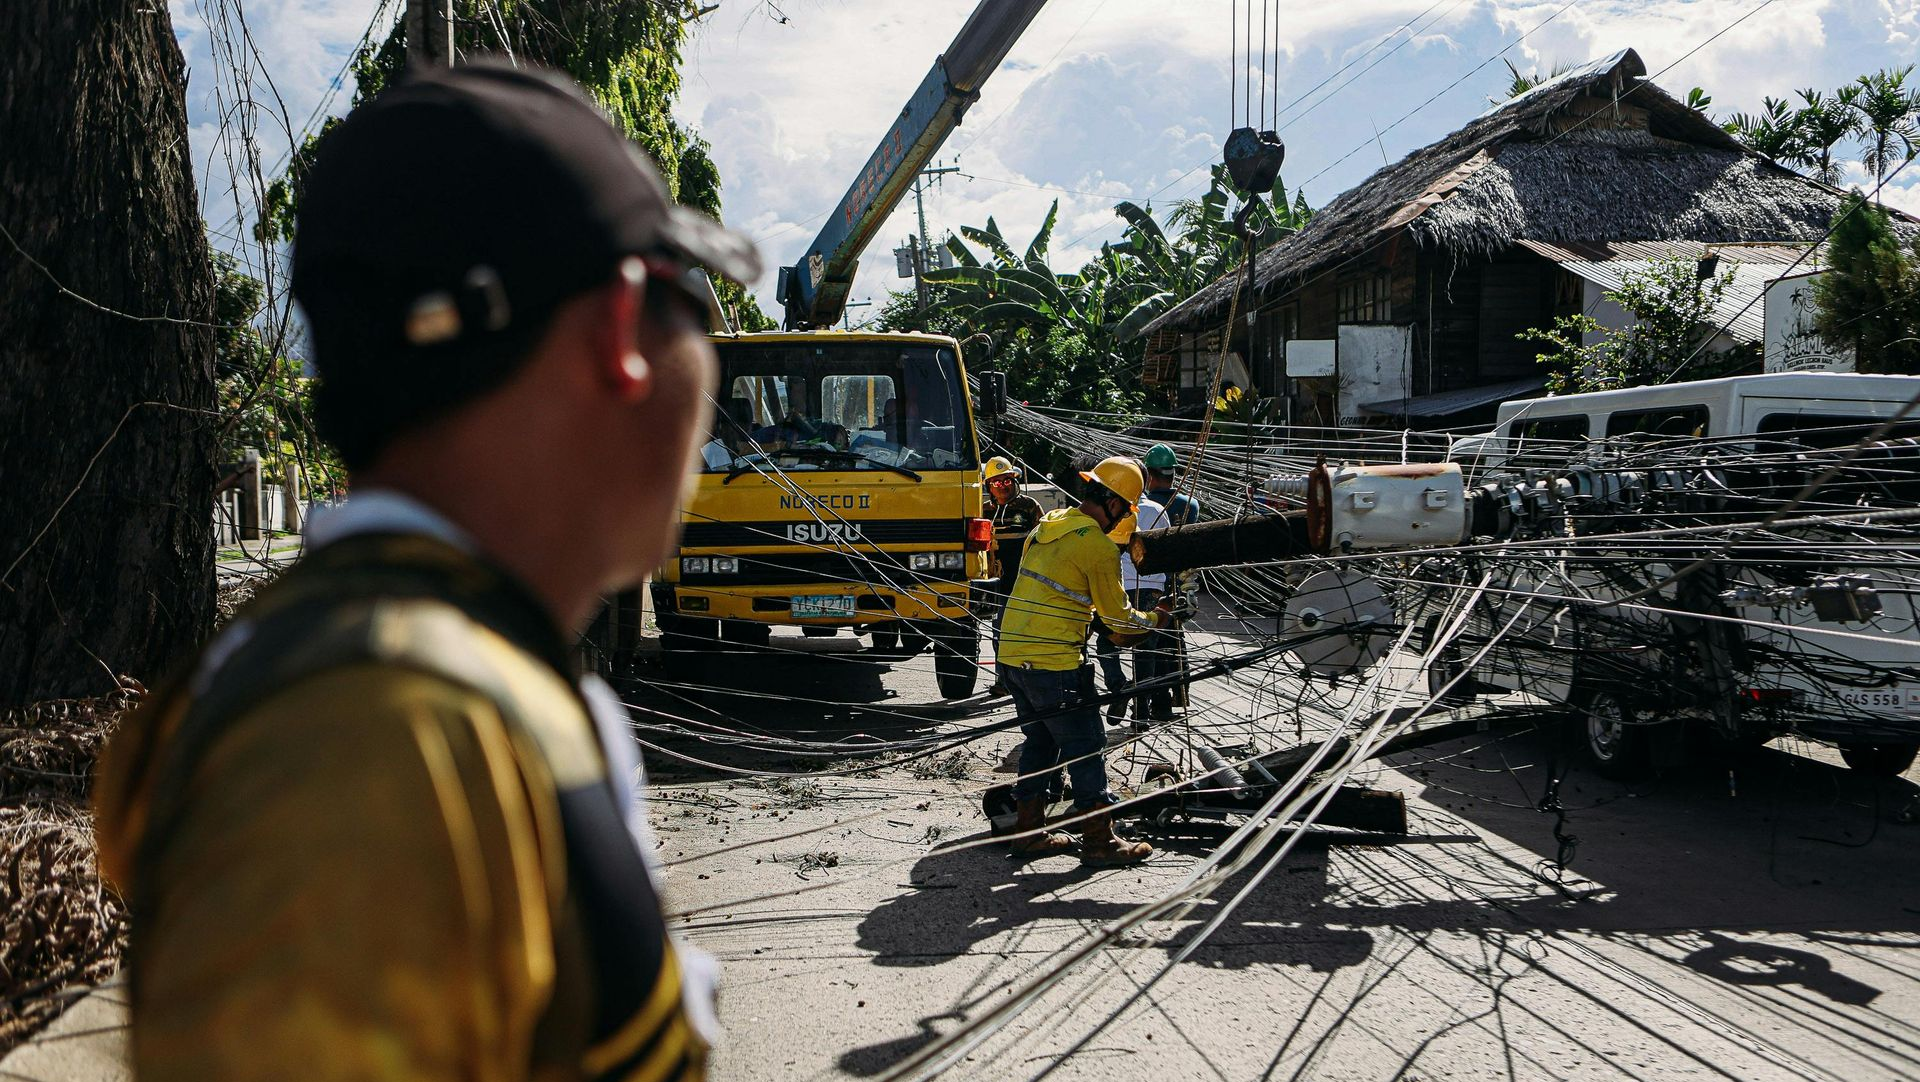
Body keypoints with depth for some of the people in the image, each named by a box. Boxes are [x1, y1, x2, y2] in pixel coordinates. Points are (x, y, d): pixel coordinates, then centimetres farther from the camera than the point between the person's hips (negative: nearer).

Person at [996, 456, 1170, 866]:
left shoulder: (1045, 527, 13)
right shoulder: (1099, 545, -11)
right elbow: (1116, 614, -3)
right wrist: (1153, 620, 15)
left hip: (1011, 654, 8)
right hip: (1054, 663, -8)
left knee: (1040, 740, 19)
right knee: (1085, 747, 2)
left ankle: (1030, 831, 25)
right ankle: (1100, 841, 7)